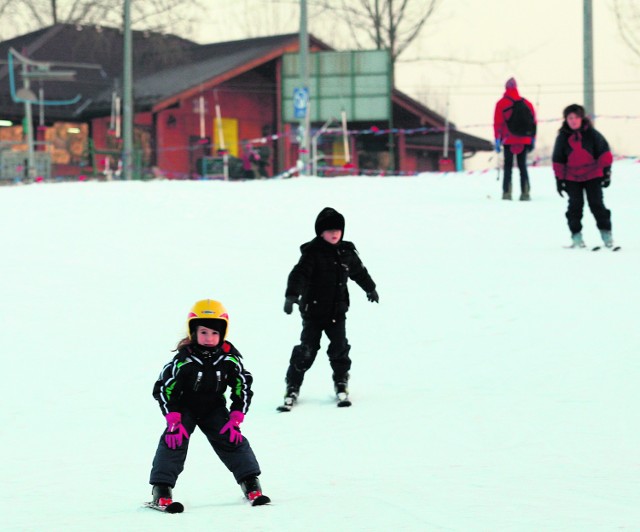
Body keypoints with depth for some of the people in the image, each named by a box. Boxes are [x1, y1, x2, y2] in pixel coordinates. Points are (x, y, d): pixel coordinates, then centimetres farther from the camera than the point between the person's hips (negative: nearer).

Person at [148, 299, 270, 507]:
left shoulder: (229, 357, -16)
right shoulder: (184, 359, -25)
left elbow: (242, 387, -5)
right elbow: (163, 389, -19)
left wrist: (235, 419, -10)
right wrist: (174, 421, -23)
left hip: (214, 407, 3)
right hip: (184, 407, -3)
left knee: (231, 438, -8)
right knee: (175, 439, -19)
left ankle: (251, 484, 0)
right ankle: (161, 490, -17)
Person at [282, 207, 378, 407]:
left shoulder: (346, 252, 5)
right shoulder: (312, 253, -12)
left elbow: (359, 272, 24)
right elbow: (299, 274, -25)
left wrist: (370, 289, 38)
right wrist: (291, 295, -39)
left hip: (337, 311, 4)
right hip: (313, 310, -4)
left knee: (339, 347, -1)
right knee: (307, 349, -4)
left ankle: (341, 381, 18)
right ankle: (293, 385, 8)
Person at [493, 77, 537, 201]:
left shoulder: (502, 103, -2)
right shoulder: (527, 103, 8)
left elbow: (498, 123, -5)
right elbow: (533, 122, 9)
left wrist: (497, 140, -1)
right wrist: (532, 140, 14)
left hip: (508, 141, -3)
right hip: (524, 140, 3)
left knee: (508, 166, 2)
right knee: (522, 166, 8)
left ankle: (507, 192, -7)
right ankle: (525, 192, -1)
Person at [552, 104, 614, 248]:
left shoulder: (591, 133, -7)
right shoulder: (563, 137, -3)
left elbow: (604, 151, -1)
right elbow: (558, 160, 3)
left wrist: (606, 170, -5)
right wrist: (559, 179, 1)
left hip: (592, 175, -1)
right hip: (572, 178, 1)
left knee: (596, 203, -2)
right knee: (575, 205, -4)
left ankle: (606, 232, 6)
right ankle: (576, 234, 3)